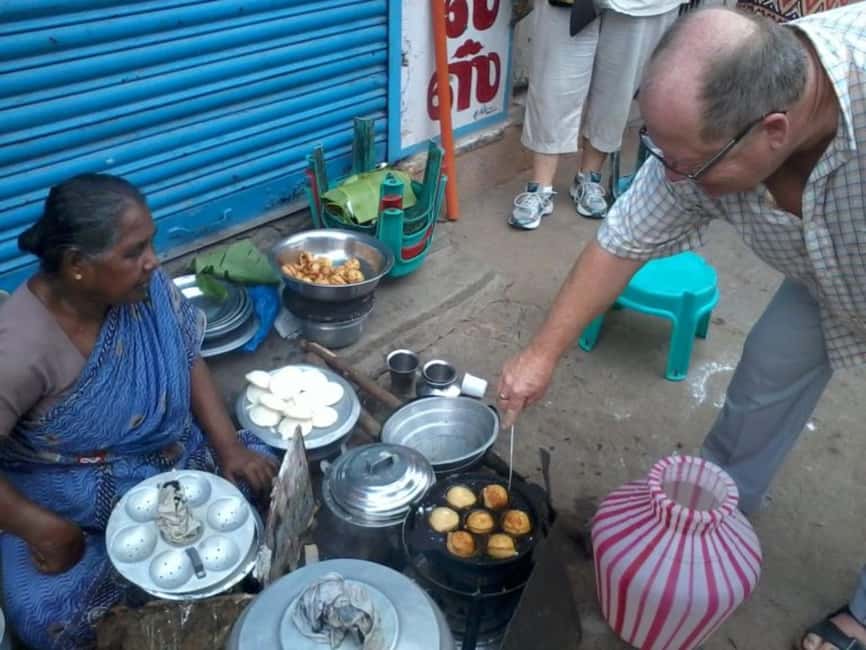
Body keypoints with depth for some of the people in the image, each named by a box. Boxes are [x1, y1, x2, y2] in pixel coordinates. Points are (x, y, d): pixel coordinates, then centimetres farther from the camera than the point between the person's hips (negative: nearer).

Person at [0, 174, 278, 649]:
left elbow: (190, 364, -3)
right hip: (65, 500, -4)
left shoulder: (147, 288, -15)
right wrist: (43, 529, -24)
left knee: (262, 479, -9)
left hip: (170, 459, 5)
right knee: (46, 610, -22)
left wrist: (229, 447, -12)